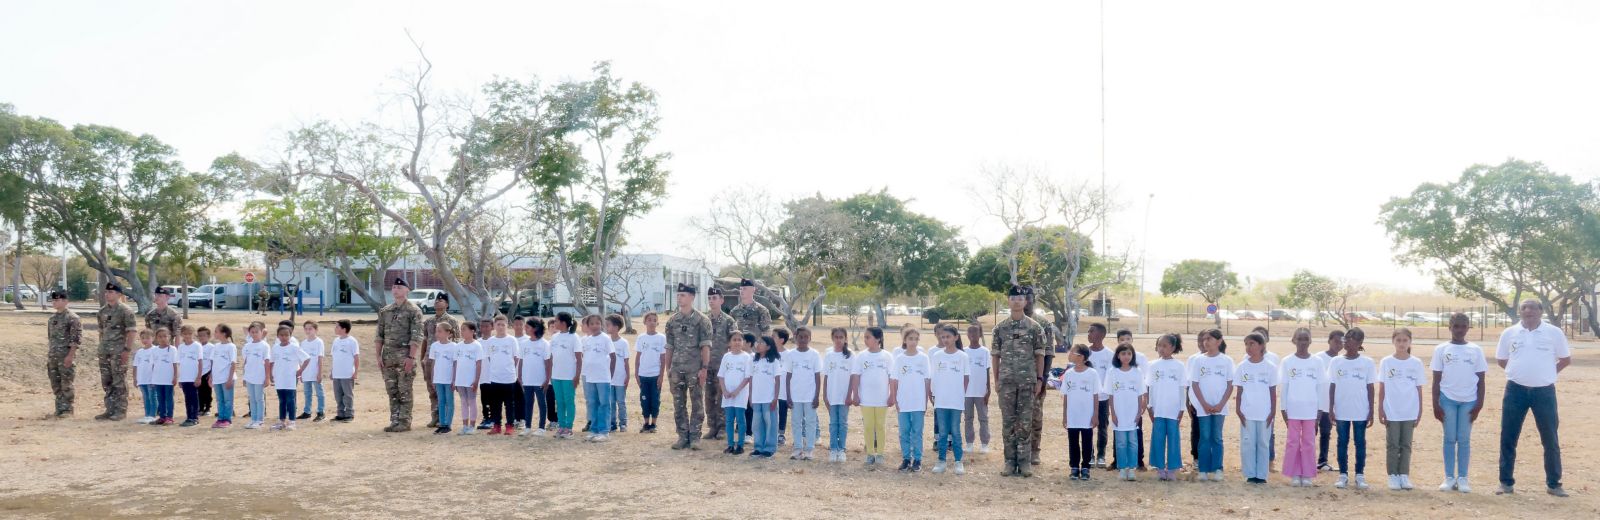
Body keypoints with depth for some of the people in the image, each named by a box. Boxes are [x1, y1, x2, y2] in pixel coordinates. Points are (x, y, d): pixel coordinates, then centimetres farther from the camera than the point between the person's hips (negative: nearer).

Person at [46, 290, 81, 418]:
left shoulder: (72, 317, -10)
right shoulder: (52, 317, 14)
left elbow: (76, 338, -14)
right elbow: (51, 336, 21)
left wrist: (70, 355, -20)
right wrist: (50, 355, 18)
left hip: (66, 355, -8)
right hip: (53, 355, 8)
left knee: (66, 384, -3)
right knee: (55, 384, 10)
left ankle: (67, 409, 3)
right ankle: (60, 408, 19)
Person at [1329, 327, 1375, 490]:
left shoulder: (1367, 363, 0)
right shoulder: (1336, 362, 3)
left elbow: (1370, 388, 3)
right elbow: (1332, 387, 5)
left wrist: (1371, 411, 0)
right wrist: (1330, 410, 0)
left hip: (1361, 411, -1)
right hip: (1341, 411, 1)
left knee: (1360, 443, 5)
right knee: (1342, 443, 6)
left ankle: (1360, 475, 11)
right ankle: (1343, 475, 12)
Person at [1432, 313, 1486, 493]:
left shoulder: (1475, 350, 4)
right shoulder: (1442, 350, 2)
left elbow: (1481, 379, 6)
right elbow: (1436, 379, 3)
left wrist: (1479, 404, -1)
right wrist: (1435, 404, -2)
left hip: (1469, 400, 0)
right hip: (1448, 399, 0)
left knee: (1464, 440, 4)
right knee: (1450, 439, 4)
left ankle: (1462, 478, 10)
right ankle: (1449, 478, 9)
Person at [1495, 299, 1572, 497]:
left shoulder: (1554, 333, -2)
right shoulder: (1509, 333, 2)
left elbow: (1566, 359, 9)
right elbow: (1501, 359, 14)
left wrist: (1546, 374, 5)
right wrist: (1520, 372, 7)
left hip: (1544, 392, -1)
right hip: (1515, 391, 1)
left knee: (1551, 440, 5)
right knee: (1508, 438, 4)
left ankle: (1553, 484, 17)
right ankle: (1506, 482, 13)